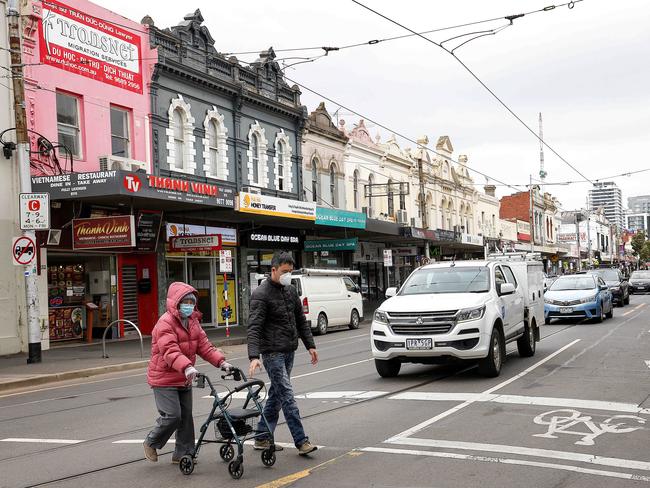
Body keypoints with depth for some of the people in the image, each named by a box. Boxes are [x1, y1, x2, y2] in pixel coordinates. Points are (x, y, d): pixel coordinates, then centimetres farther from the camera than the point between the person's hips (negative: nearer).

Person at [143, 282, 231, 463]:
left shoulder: (193, 321, 9)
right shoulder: (165, 323, -19)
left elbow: (203, 345, 4)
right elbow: (170, 351, -32)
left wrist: (221, 361, -11)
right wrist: (187, 367, -48)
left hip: (184, 379, 8)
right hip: (164, 378, -8)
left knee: (186, 416, 9)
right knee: (172, 416, -11)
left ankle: (183, 453, 20)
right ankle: (151, 443, 13)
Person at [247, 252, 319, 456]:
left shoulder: (290, 291, 12)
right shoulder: (261, 294, -12)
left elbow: (301, 320, 19)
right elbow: (254, 328, -20)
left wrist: (310, 345, 13)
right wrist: (254, 356, -30)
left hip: (289, 351, 8)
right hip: (273, 353, -8)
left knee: (276, 394, 12)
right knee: (287, 395, -10)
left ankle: (262, 438, 21)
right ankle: (301, 441, -9)